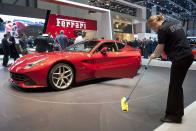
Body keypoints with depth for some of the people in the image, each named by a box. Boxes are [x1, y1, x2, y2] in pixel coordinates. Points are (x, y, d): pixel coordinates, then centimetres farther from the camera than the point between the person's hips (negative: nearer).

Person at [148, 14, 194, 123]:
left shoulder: (162, 29, -9)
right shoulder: (174, 24, 18)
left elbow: (160, 49, -6)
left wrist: (154, 55, 14)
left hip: (180, 59, -9)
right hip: (188, 56, 9)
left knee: (174, 87, 1)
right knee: (177, 85, 16)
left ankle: (174, 115, 12)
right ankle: (178, 112, 28)